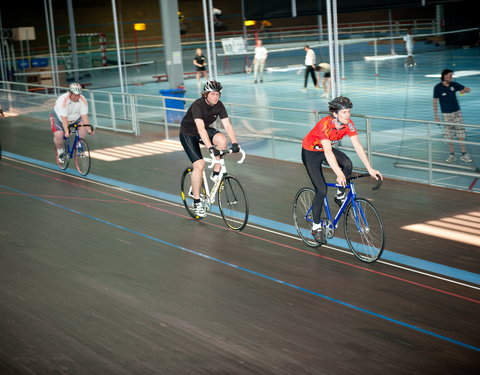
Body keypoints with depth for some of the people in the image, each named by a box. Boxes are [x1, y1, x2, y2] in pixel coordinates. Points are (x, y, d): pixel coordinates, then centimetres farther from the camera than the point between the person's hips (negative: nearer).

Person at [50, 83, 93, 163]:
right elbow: (64, 118, -40)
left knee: (83, 126, -20)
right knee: (58, 135, -25)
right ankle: (60, 152, 3)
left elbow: (84, 115, -25)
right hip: (59, 118, -4)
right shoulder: (63, 100, -36)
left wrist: (89, 128, -35)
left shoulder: (83, 100, -23)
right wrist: (66, 131, -47)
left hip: (74, 118, 4)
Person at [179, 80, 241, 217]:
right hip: (188, 134, -5)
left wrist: (234, 143, -33)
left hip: (205, 130, 5)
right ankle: (196, 202, -8)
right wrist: (211, 147, -52)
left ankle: (215, 174, -6)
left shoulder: (219, 105, -13)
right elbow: (200, 129, -42)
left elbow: (227, 125, -18)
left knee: (222, 140, -25)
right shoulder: (197, 105, -30)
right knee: (199, 164, -19)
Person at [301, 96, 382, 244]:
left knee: (348, 164, -24)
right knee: (321, 190, -12)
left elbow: (358, 146, -18)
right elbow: (328, 152, -43)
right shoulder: (325, 124, -35)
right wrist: (339, 174, -54)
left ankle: (340, 196, 0)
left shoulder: (348, 124, -17)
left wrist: (370, 169, -26)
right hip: (310, 153, -5)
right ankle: (316, 227, 4)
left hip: (326, 149, 5)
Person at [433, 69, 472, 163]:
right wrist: (436, 116, -7)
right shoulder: (438, 87, -6)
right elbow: (435, 102, -3)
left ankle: (464, 154, 5)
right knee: (449, 135, 0)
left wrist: (464, 90, -15)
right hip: (446, 114, -2)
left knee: (461, 134, 0)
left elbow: (468, 89, 10)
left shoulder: (454, 84, 2)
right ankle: (452, 155, 9)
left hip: (457, 112, 2)